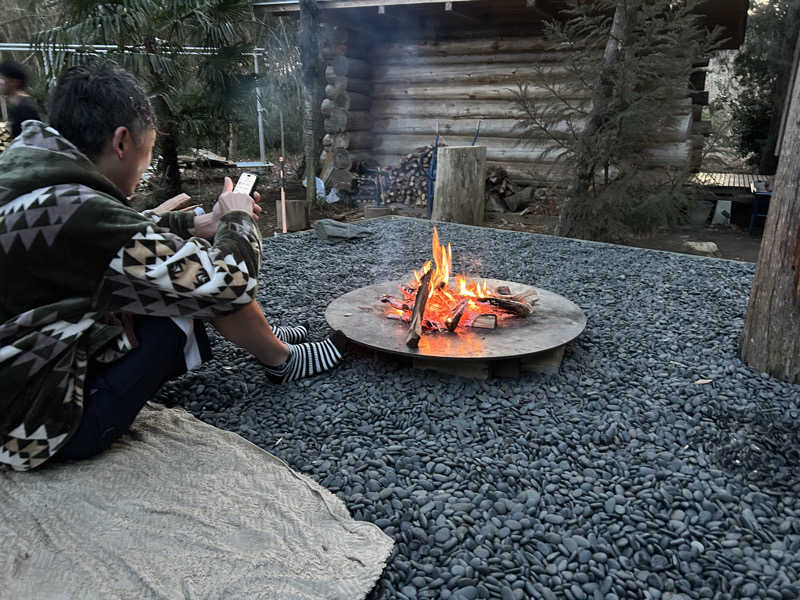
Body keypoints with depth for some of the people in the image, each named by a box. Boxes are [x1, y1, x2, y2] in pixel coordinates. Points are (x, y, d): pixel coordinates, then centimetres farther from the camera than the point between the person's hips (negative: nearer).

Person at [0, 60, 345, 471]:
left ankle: (261, 339, 26)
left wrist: (202, 222, 9)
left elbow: (128, 232, 16)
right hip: (44, 426, -9)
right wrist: (237, 218, -6)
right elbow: (230, 280, -24)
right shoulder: (76, 214, -29)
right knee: (204, 283, -9)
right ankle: (282, 361, 14)